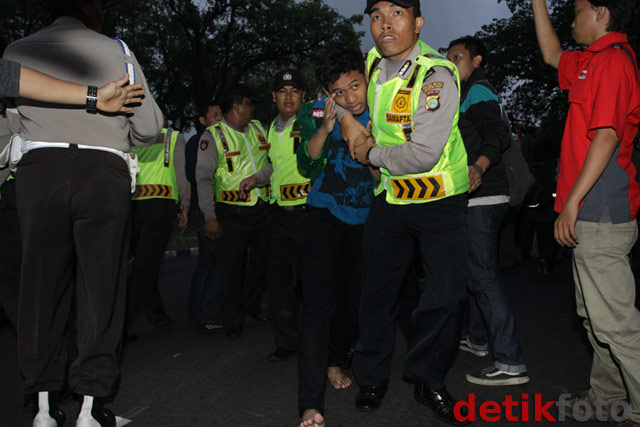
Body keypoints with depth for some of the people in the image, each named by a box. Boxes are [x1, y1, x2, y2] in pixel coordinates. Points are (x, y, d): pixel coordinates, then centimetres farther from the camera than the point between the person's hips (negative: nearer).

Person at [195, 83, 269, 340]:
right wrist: (210, 217, -10)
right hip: (231, 213, -5)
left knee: (262, 263, 13)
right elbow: (204, 178, -6)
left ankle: (251, 307, 36)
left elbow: (272, 161, 23)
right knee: (231, 268, 1)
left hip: (262, 209, 5)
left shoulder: (258, 129, 12)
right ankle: (233, 322, 17)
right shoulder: (213, 135, -3)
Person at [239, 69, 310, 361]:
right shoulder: (272, 128, 17)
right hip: (278, 213, 6)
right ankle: (285, 342, 23)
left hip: (308, 212, -6)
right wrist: (256, 178, 19)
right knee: (279, 279, 8)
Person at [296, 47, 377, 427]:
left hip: (366, 221, 3)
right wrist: (325, 129, -29)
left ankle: (335, 361, 40)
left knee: (354, 300, 10)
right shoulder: (317, 114, -6)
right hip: (326, 215, -2)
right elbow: (306, 164, -15)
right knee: (320, 303, -15)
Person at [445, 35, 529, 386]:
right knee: (475, 270, 17)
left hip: (483, 197, -11)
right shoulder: (469, 94, 24)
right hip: (478, 196, 11)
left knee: (482, 275, -13)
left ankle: (510, 363, -9)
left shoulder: (478, 91, -7)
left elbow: (498, 134, -24)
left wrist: (479, 166, -40)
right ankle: (477, 338, 31)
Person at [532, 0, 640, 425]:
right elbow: (552, 54, 35)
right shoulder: (595, 61, 18)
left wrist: (571, 203, -21)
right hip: (595, 214, 10)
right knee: (594, 314, 17)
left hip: (600, 214, -10)